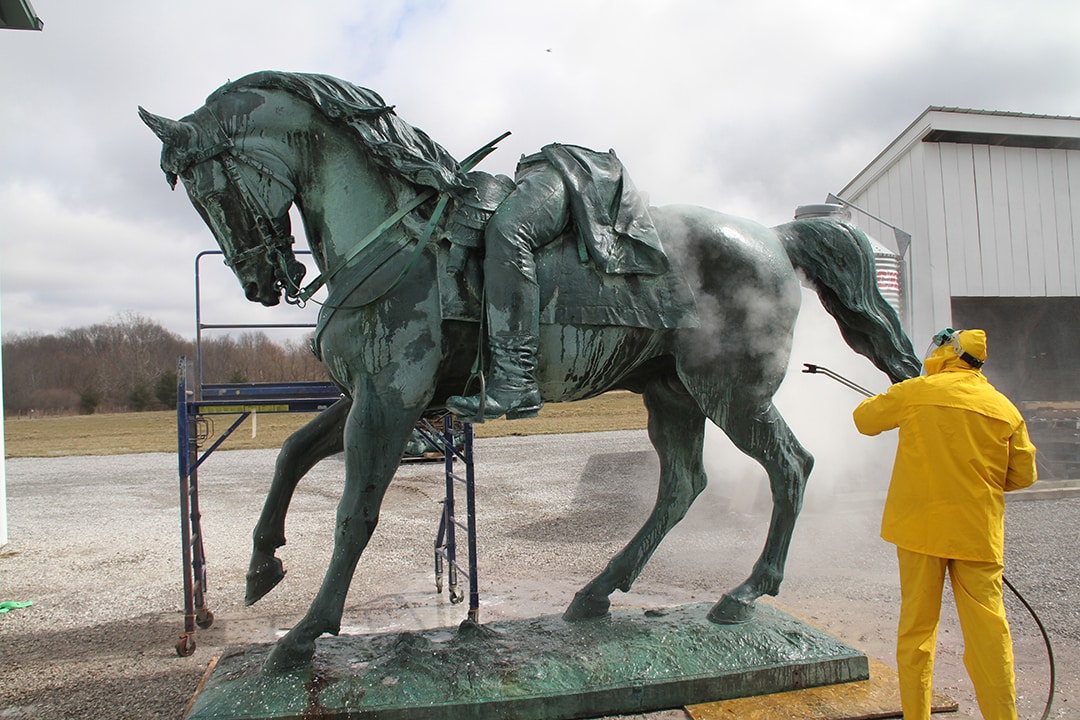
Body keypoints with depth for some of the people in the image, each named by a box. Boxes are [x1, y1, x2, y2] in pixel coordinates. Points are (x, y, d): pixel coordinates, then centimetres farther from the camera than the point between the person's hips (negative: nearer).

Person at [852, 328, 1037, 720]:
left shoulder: (915, 392, -3)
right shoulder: (1005, 409, 4)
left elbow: (865, 419, 10)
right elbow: (1023, 474, 8)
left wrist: (882, 401, 30)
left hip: (921, 526, -1)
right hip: (978, 532, 1)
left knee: (917, 625, 9)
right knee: (988, 628, 5)